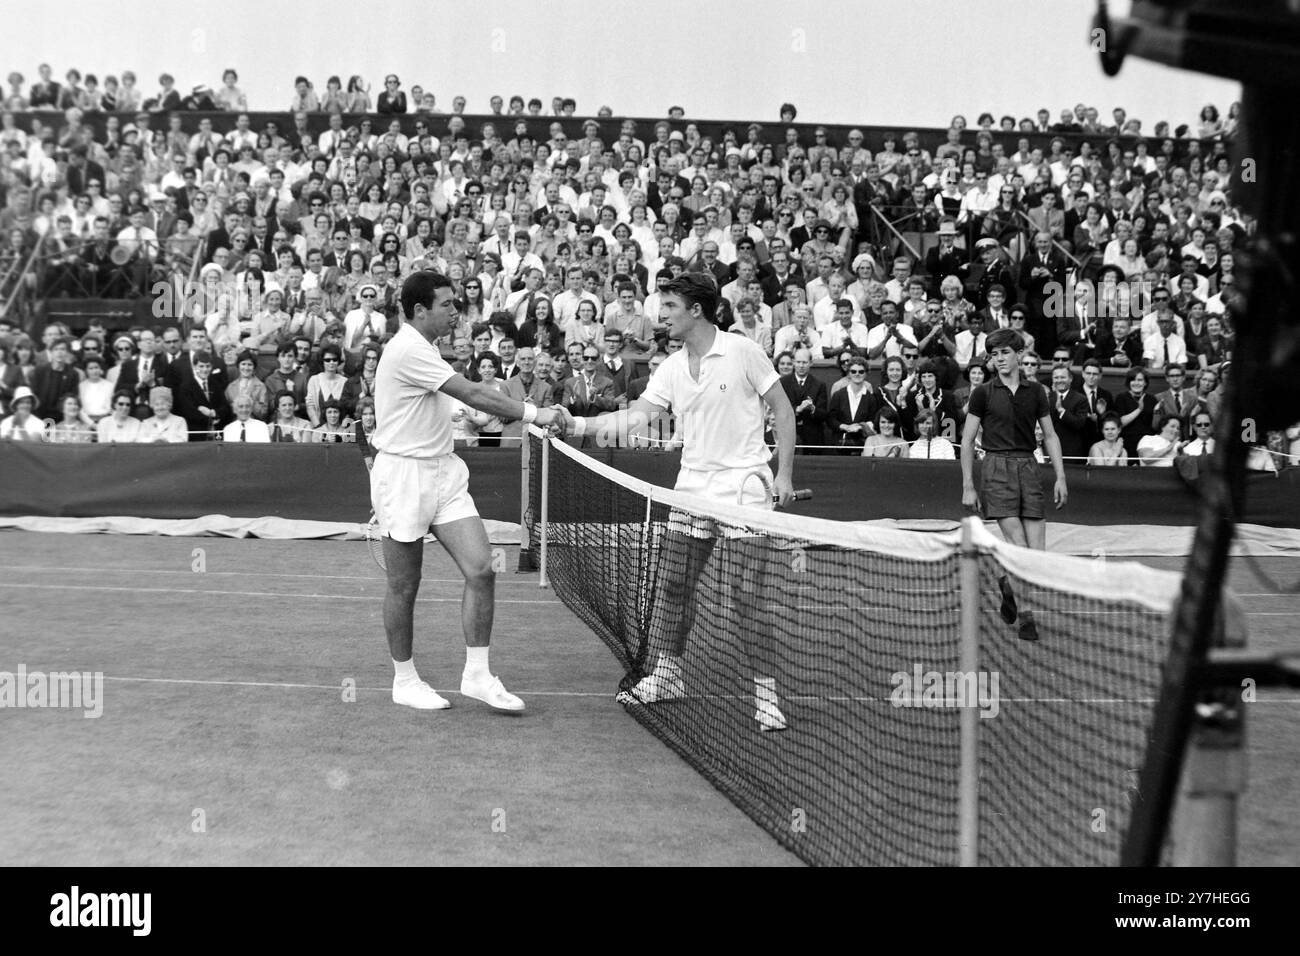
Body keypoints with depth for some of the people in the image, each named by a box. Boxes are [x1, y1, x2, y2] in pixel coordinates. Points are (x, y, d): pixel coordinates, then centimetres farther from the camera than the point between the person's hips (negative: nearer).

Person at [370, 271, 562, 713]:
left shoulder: (424, 347, 14)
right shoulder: (407, 350, -18)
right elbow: (473, 394, -21)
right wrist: (534, 413, -17)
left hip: (443, 470, 8)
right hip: (404, 474, -8)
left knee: (481, 570, -4)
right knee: (404, 586, 4)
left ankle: (477, 675, 4)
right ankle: (404, 681, 19)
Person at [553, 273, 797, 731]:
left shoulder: (742, 351, -7)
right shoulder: (671, 368, 7)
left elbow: (782, 410, -2)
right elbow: (635, 415, 2)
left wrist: (784, 474, -7)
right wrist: (577, 424, -10)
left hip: (746, 488, -5)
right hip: (692, 489, 5)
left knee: (750, 594, -7)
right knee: (675, 584, 8)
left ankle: (765, 689, 3)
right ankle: (668, 672, 24)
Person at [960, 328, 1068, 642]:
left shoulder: (1035, 392, 11)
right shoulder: (983, 393, 3)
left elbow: (1049, 435, 15)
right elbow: (968, 440, 4)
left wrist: (1061, 477, 6)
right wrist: (968, 486, -1)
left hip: (1028, 468, 3)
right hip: (997, 469, -3)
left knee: (1038, 551, -4)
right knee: (1018, 547, -13)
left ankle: (1009, 588, 21)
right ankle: (1024, 616, 1)